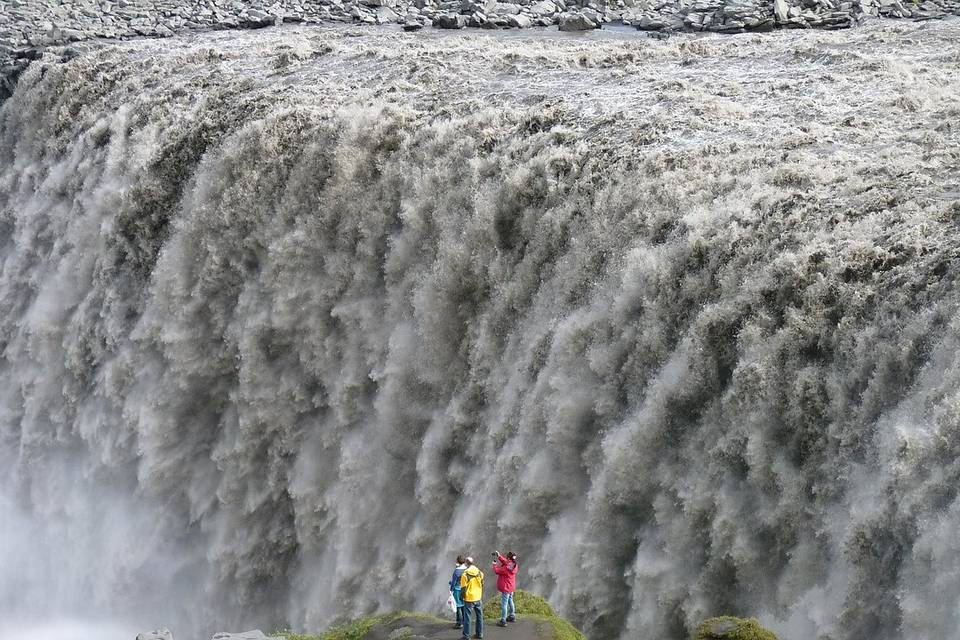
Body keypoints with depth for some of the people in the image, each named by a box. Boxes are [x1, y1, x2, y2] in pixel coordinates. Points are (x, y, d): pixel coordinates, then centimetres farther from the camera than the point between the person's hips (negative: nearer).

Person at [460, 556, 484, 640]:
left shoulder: (465, 574, -16)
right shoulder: (480, 573, -1)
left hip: (469, 599, -5)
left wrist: (463, 596, 5)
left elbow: (463, 588, -13)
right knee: (479, 616, 16)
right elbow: (482, 585, 9)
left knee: (467, 617, 3)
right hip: (478, 598, 5)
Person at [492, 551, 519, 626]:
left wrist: (495, 564, -2)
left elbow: (497, 571, -20)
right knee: (510, 601, 25)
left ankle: (503, 621, -1)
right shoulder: (514, 565, -2)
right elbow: (505, 562, 15)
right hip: (511, 587, 9)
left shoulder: (507, 568, -27)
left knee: (504, 604, -4)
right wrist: (499, 556, 13)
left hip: (506, 588, -9)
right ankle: (512, 616, 40)